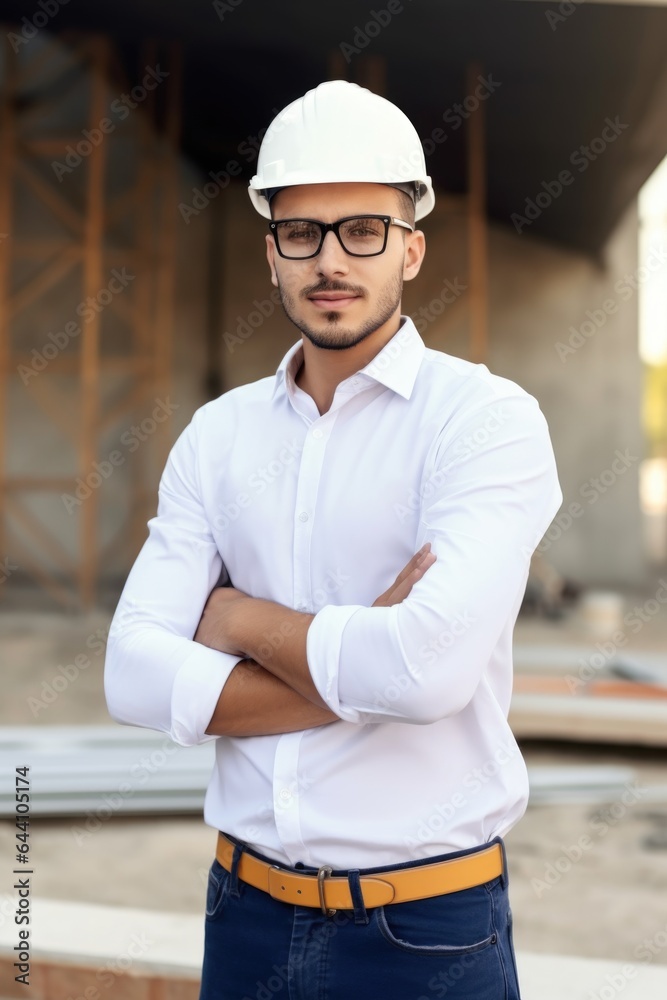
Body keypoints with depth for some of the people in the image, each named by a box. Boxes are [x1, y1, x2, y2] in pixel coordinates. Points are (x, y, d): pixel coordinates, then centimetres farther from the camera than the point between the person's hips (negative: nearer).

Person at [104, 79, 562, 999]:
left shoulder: (488, 419, -12)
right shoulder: (217, 434, 2)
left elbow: (432, 668, -26)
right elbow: (136, 680, -7)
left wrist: (239, 617, -11)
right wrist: (364, 669, -17)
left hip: (427, 925, -3)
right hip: (247, 907, 4)